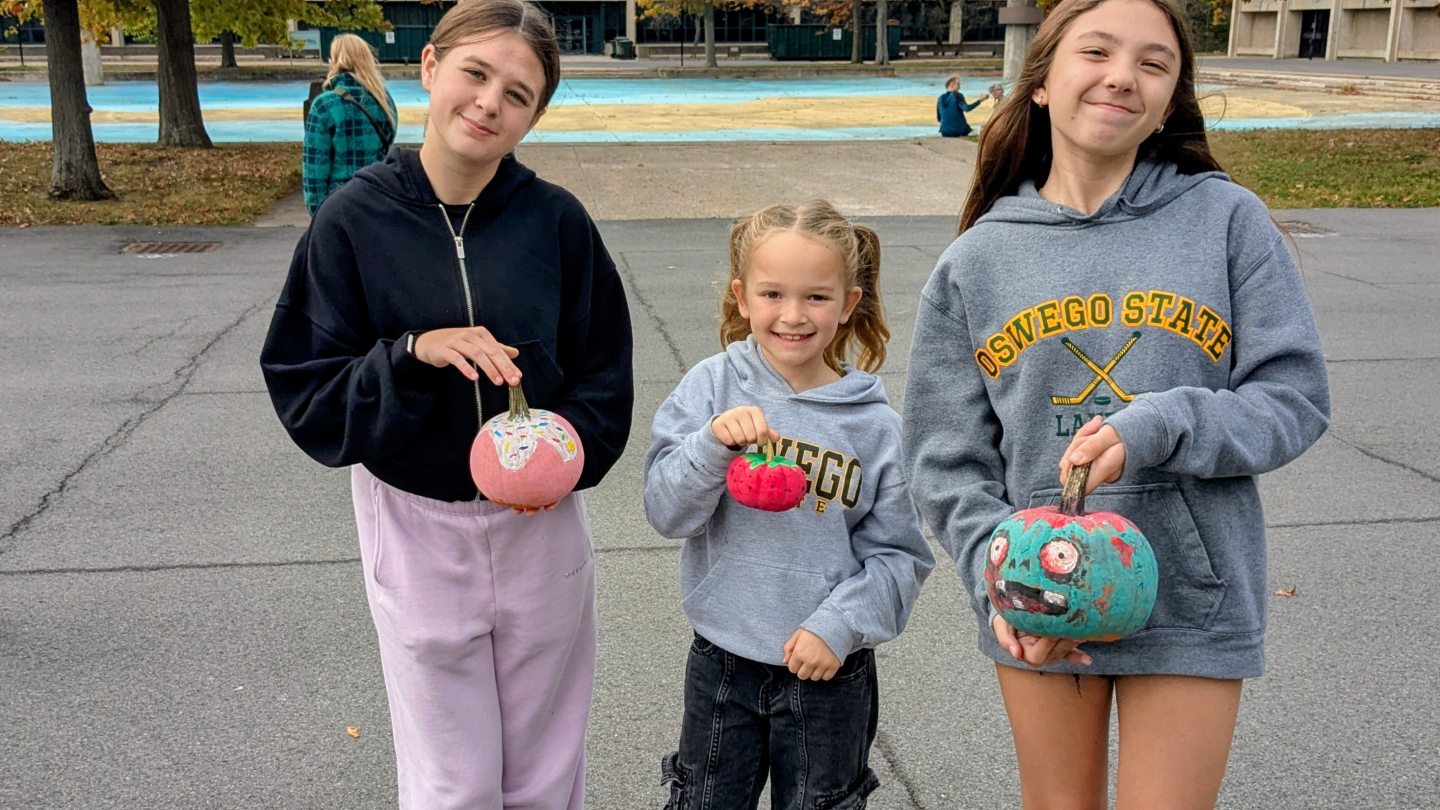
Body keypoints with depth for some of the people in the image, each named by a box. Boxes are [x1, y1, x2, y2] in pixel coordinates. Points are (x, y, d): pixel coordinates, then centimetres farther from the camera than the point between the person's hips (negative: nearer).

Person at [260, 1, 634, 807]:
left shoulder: (557, 220, -8)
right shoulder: (355, 219, -10)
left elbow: (604, 375, 1)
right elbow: (306, 391, -8)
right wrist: (412, 352, -24)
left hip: (540, 523, 1)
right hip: (414, 528, -1)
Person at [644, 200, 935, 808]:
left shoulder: (874, 424, -8)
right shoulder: (712, 386, -7)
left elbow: (899, 555, -5)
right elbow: (667, 512, -12)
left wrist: (839, 625, -17)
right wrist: (714, 441, -28)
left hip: (830, 672, 0)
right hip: (722, 661, 1)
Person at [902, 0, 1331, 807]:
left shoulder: (1229, 219, -4)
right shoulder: (977, 259, 0)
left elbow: (1295, 398, -5)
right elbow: (947, 458, 1)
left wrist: (1160, 429, -22)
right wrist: (999, 574, -15)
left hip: (1192, 604, -1)